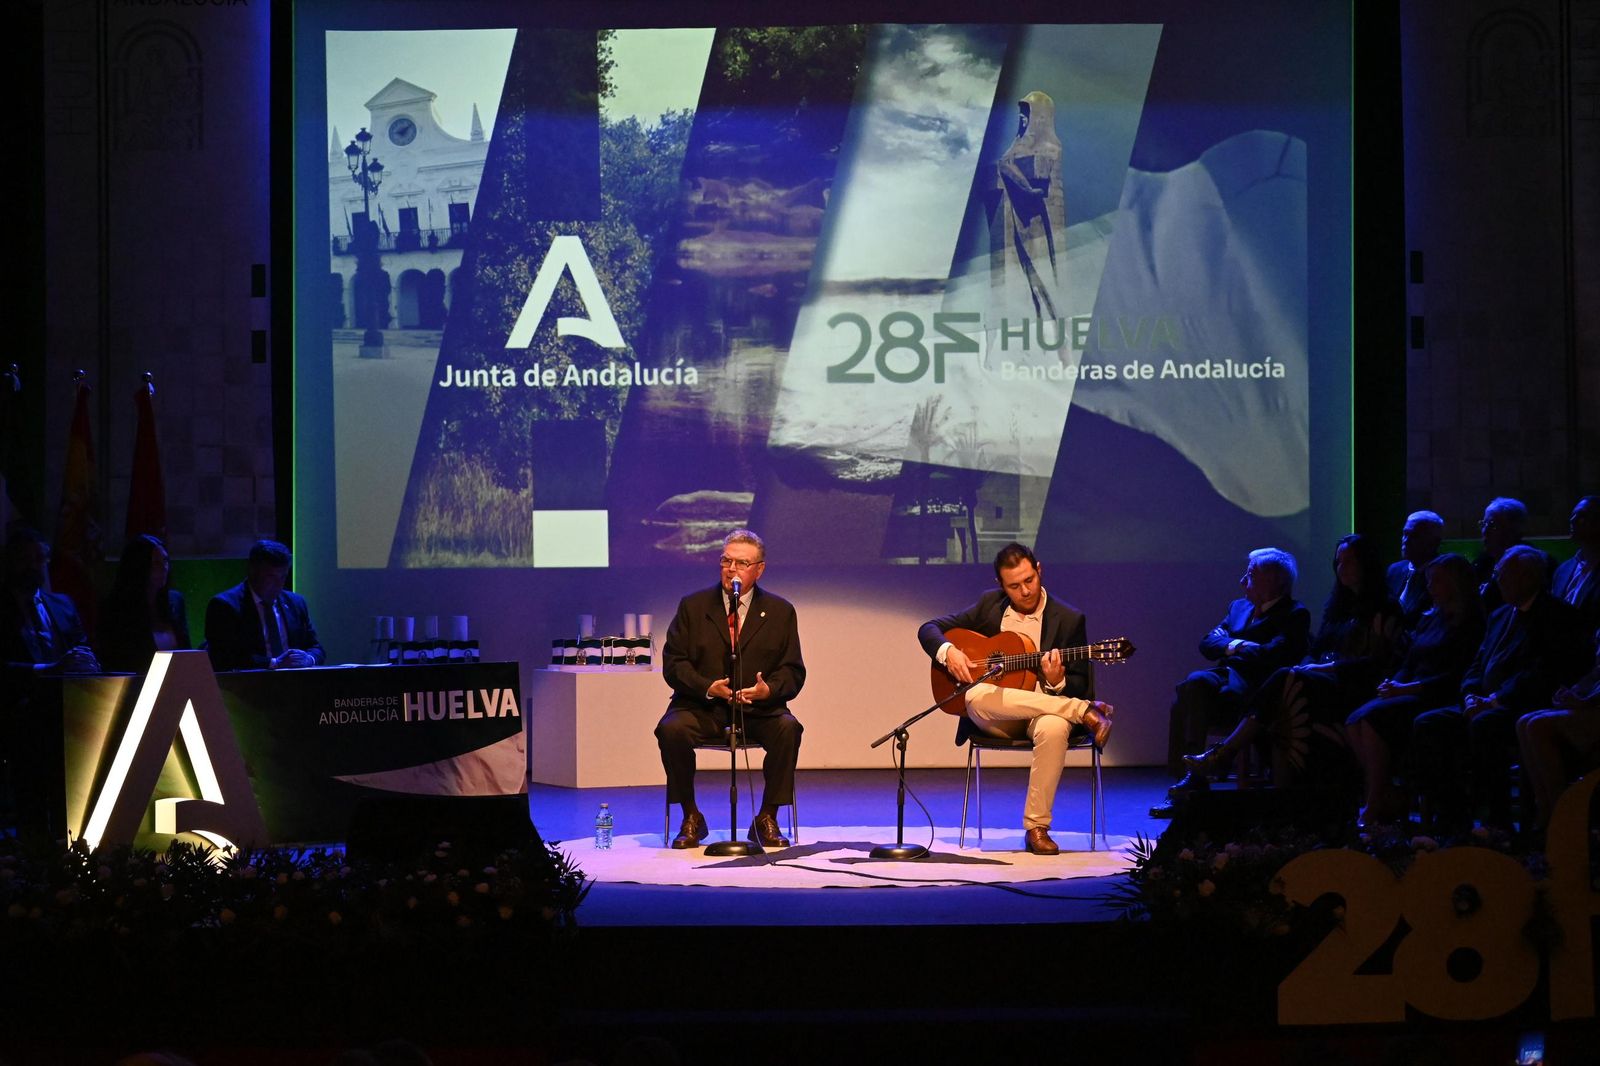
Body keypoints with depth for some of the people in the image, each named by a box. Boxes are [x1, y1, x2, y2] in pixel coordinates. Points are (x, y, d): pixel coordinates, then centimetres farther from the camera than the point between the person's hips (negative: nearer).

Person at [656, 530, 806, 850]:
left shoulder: (780, 611, 7)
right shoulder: (693, 606, 6)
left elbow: (793, 671, 3)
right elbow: (673, 663, 0)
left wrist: (768, 690, -19)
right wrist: (708, 688, -18)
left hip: (759, 708, 0)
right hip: (702, 708, 0)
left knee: (787, 728, -30)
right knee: (671, 729, -30)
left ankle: (767, 818, -14)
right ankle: (691, 818, -12)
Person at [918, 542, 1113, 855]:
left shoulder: (1069, 619, 0)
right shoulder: (989, 605, 7)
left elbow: (1080, 686, 1)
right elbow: (929, 629, 10)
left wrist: (1057, 682, -23)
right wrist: (948, 652, -13)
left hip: (1045, 709, -2)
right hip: (993, 717, 2)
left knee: (1054, 728, -39)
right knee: (977, 696, -36)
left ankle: (1036, 828, -28)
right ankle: (1086, 713, -32)